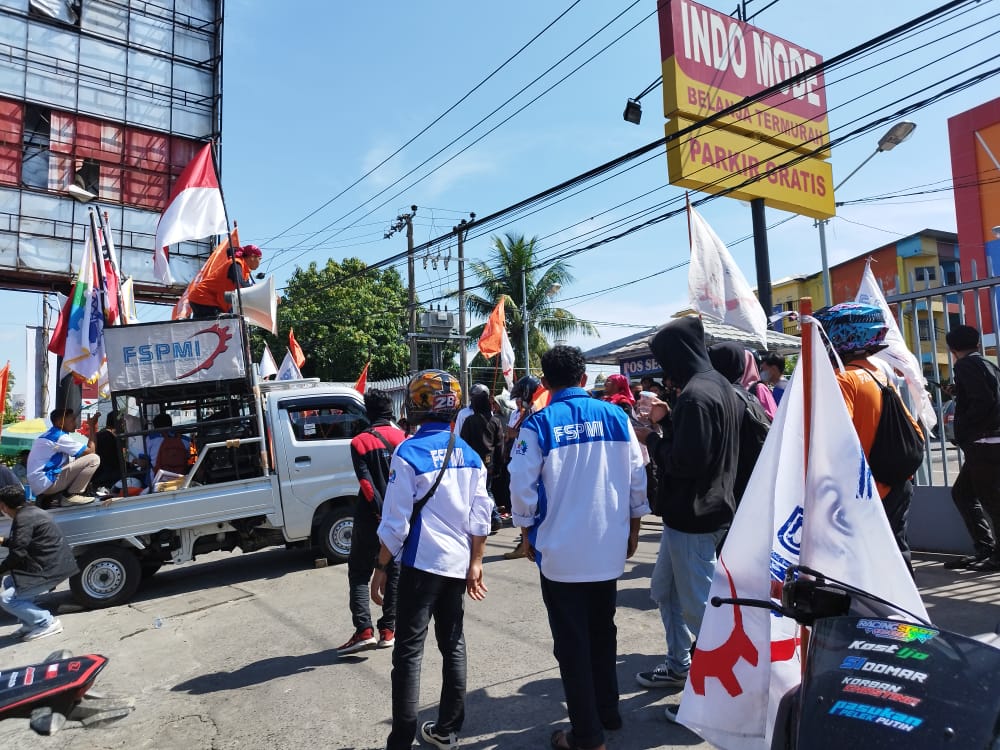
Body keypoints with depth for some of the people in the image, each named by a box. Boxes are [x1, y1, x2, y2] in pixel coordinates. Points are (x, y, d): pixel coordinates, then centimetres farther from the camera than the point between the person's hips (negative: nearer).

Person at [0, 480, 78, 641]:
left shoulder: (23, 518, -17)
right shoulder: (31, 511, 13)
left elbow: (18, 553, -21)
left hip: (50, 570, -10)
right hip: (54, 564, 10)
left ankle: (47, 623, -1)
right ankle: (31, 623, 24)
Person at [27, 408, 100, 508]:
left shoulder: (50, 434, 17)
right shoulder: (60, 437, -12)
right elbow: (91, 451, -11)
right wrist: (92, 428, -2)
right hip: (47, 482, -9)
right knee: (93, 459, -15)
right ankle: (70, 495, -8)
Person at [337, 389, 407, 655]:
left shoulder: (361, 442, -6)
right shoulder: (404, 439, 4)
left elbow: (366, 483, -15)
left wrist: (382, 512, -16)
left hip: (371, 518, -3)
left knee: (359, 573, 8)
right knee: (394, 573, 14)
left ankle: (364, 630, -2)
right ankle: (388, 631, 16)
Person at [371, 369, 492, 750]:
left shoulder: (409, 453, -12)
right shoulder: (469, 454, 4)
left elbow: (396, 522, -12)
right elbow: (480, 518, 4)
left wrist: (381, 567, -2)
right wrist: (475, 564, 11)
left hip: (421, 563, -5)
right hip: (458, 564, 6)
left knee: (408, 652, 3)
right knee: (453, 645, 16)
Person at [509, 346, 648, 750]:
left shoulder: (538, 424, -12)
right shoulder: (616, 416, -4)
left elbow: (523, 489, -12)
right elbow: (637, 478, 1)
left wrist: (528, 534, 4)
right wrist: (633, 528, 14)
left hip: (561, 552, -4)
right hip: (608, 548, 4)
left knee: (572, 643, 10)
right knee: (602, 633, 23)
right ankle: (608, 712, 37)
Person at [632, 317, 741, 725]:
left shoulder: (695, 394, -22)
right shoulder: (720, 386, 10)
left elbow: (685, 461, -26)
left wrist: (651, 440, -11)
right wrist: (668, 420, 9)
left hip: (693, 516, -11)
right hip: (701, 510, 11)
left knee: (698, 606, 3)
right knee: (664, 590, 23)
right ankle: (678, 666, 39)